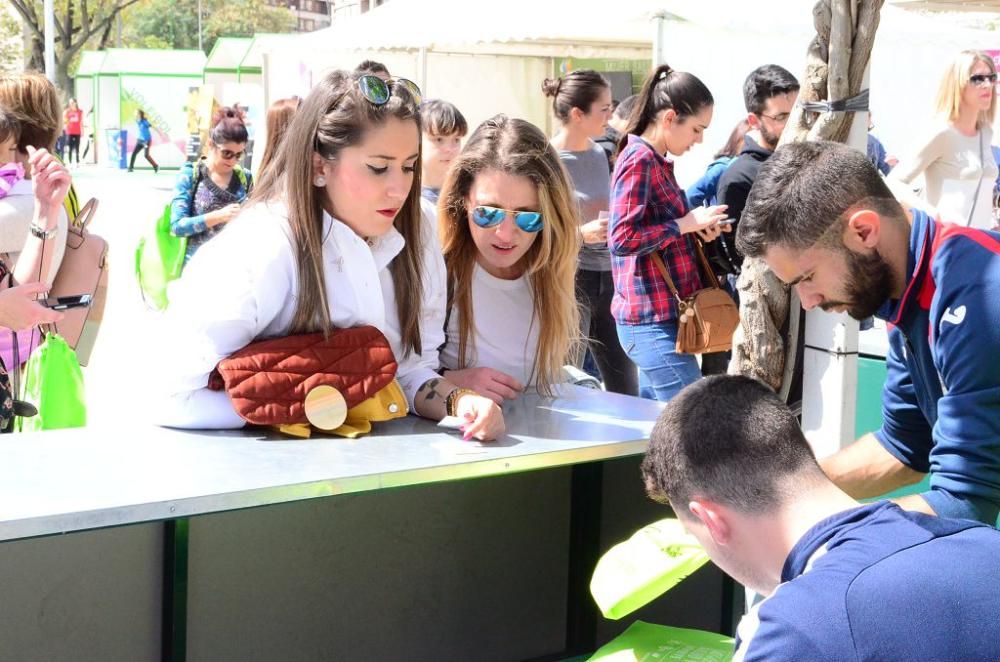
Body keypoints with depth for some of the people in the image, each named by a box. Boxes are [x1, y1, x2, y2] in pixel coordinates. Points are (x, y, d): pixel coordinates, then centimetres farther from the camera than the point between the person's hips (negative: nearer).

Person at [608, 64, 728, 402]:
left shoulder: (658, 162, 15)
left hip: (659, 316, 10)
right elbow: (622, 238, -23)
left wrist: (697, 228, 6)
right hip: (653, 322, -10)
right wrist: (686, 224, -17)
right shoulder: (639, 160, -14)